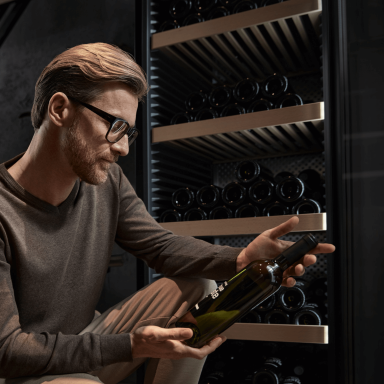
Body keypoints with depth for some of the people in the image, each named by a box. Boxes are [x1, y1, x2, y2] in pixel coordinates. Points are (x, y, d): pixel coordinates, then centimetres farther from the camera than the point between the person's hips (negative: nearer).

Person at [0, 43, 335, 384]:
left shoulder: (108, 182, -8)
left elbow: (160, 245, -3)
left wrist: (240, 259, -23)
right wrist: (128, 346, -33)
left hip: (86, 339, 6)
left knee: (198, 287, -5)